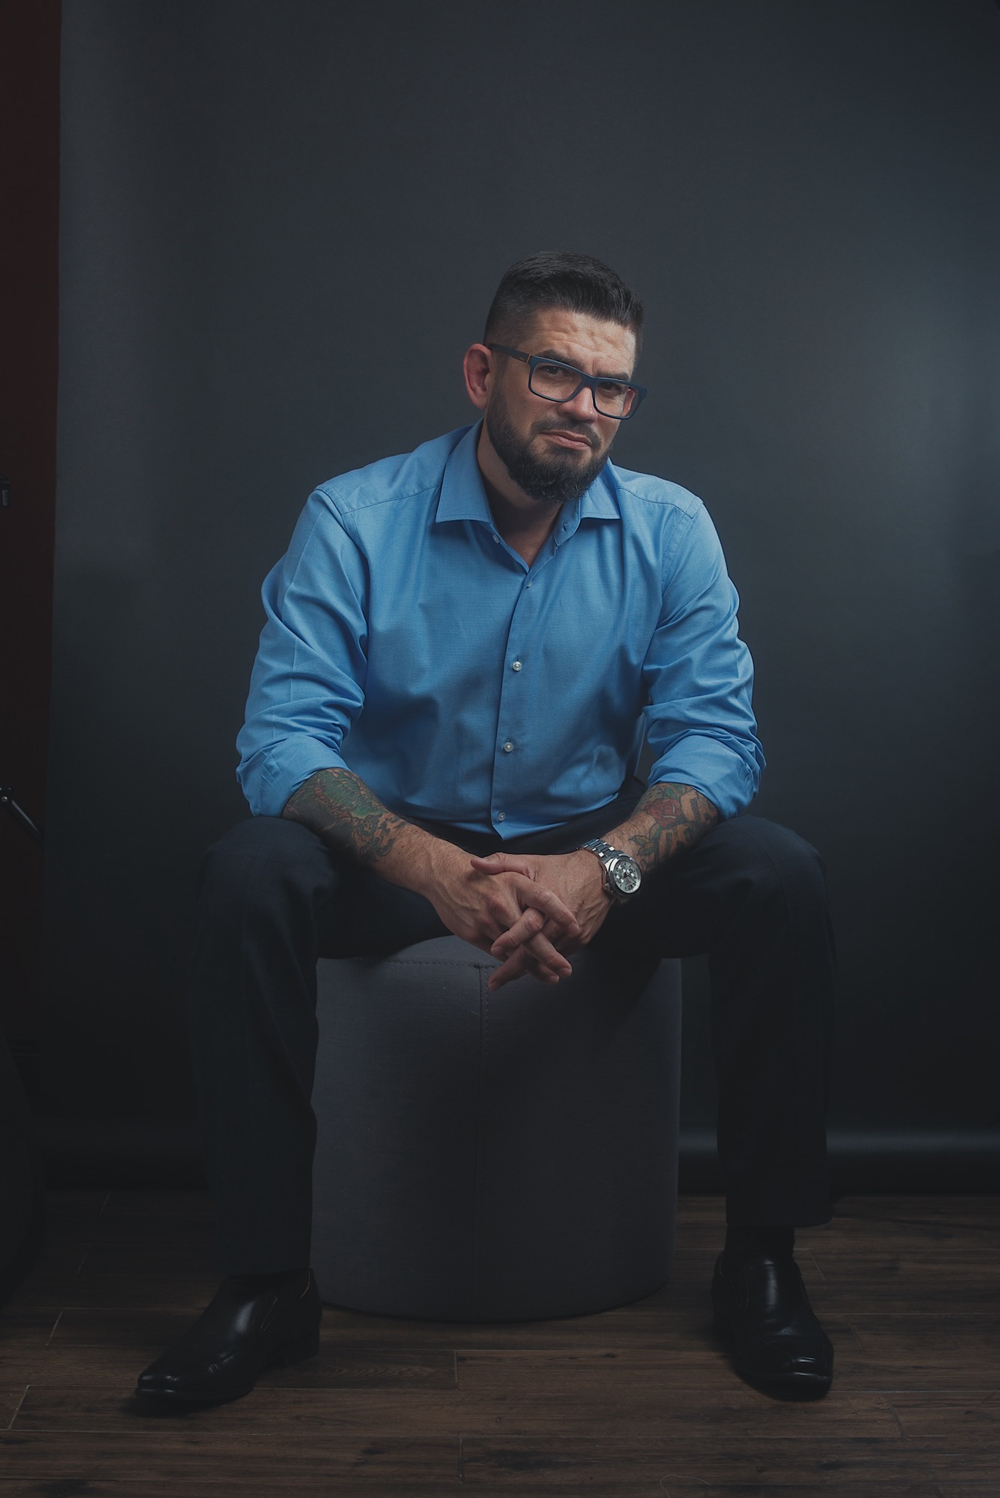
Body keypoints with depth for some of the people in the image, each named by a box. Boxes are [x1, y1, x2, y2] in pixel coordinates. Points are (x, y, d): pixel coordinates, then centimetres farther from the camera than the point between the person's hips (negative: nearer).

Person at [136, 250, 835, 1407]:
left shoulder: (669, 531, -4)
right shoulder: (354, 520, -10)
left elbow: (714, 735, -10)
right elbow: (283, 739, -19)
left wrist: (608, 866, -33)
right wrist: (437, 869, -37)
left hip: (595, 848, 2)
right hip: (405, 847, -1)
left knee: (778, 877, -25)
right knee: (247, 875, -30)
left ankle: (760, 1258, -10)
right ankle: (265, 1279, -19)